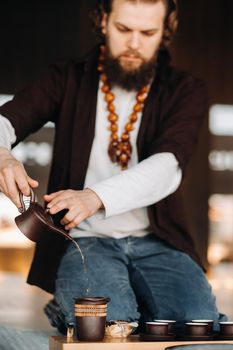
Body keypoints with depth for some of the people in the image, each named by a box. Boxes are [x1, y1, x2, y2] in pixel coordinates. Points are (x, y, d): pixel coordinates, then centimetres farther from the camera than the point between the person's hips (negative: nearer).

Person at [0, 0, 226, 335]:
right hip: (84, 240, -1)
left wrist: (96, 196, -33)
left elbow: (167, 166, -13)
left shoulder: (186, 91, 5)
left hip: (157, 243, 2)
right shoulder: (68, 80, 8)